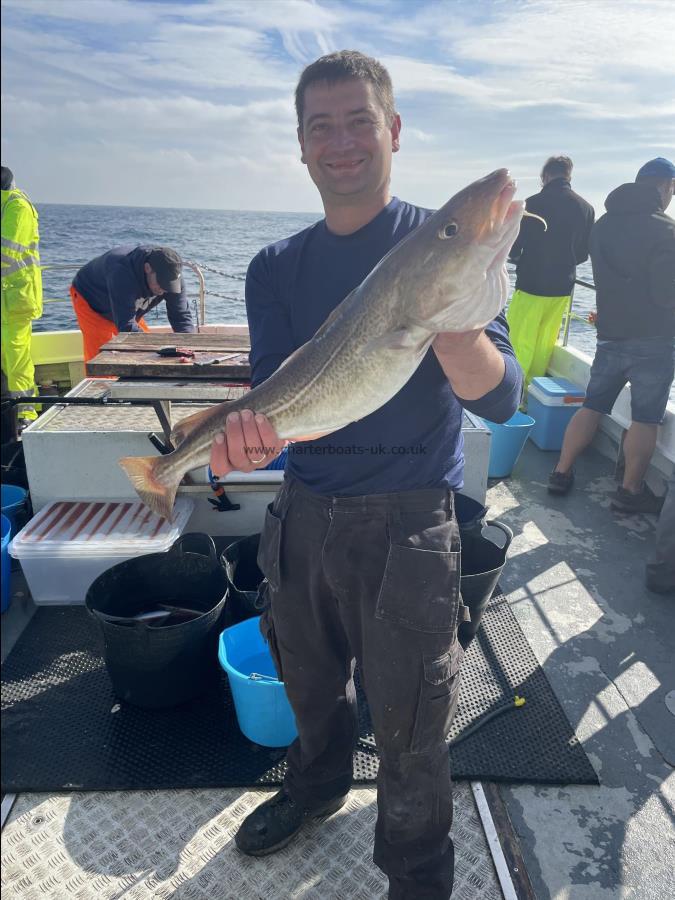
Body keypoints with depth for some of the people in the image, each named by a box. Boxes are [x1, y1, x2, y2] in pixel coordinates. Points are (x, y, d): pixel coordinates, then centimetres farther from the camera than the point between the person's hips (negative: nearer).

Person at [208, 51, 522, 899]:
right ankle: (315, 786, 56)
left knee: (408, 724, 10)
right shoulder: (276, 267, 3)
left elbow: (499, 399, -17)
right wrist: (252, 432, -29)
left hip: (407, 520, -3)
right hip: (303, 511, 4)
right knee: (308, 684, 24)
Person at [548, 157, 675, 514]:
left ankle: (562, 473, 16)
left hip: (610, 334, 6)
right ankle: (630, 491, 11)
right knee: (645, 418, 4)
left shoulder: (603, 224, 7)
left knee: (592, 405, 14)